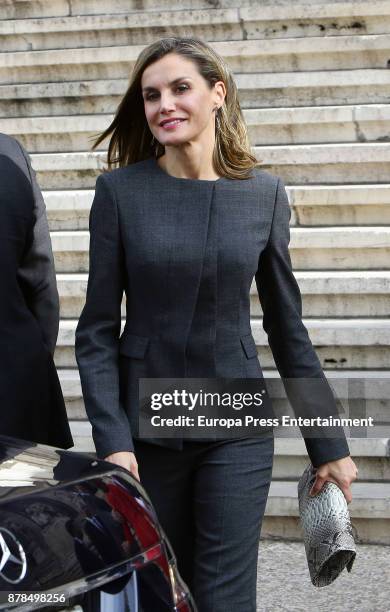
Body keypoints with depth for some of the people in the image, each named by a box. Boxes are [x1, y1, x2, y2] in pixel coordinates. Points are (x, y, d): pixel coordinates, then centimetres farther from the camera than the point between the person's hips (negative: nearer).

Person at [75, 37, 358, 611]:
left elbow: (287, 327, 6)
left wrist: (329, 446, 6)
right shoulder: (119, 190, -3)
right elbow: (98, 329, -3)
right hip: (146, 429, 0)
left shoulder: (264, 193, 0)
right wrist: (111, 440, -13)